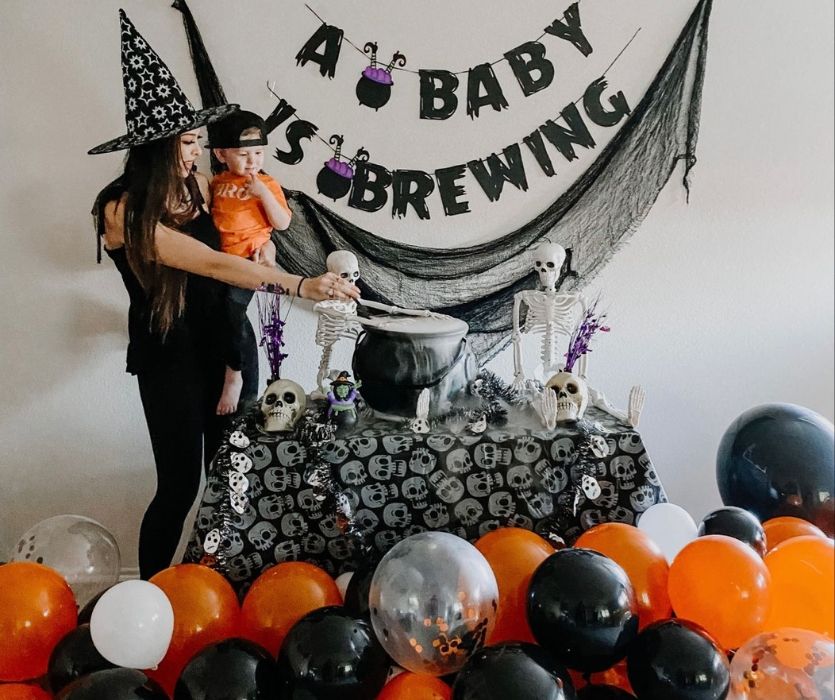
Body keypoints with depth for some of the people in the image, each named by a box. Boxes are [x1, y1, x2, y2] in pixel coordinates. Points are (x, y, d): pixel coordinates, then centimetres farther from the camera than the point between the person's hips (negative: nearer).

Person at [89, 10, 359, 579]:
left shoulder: (196, 185, 0)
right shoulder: (123, 210, -20)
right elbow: (212, 263, -27)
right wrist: (300, 285, -31)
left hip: (222, 339, 6)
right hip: (167, 355, -6)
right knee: (179, 483, -1)